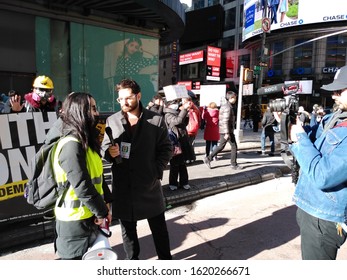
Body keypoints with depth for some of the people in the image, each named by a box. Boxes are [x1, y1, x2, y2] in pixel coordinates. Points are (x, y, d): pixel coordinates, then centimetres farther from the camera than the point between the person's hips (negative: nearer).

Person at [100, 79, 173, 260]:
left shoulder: (156, 120, -3)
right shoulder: (112, 121, 2)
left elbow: (166, 148, 0)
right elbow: (104, 149, 6)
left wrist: (156, 172, -11)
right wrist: (109, 152, -17)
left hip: (149, 184, -1)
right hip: (122, 185, 2)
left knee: (159, 227, 15)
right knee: (127, 229, 16)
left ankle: (165, 260, 36)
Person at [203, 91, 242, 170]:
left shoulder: (224, 105, 15)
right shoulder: (228, 107, -15)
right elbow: (225, 121, -22)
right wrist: (227, 133, -23)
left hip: (222, 131, 9)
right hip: (227, 131, -9)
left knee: (221, 146, 14)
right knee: (234, 146, 1)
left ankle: (208, 158, 13)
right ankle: (234, 165, 9)